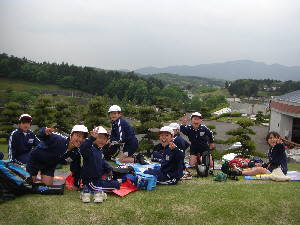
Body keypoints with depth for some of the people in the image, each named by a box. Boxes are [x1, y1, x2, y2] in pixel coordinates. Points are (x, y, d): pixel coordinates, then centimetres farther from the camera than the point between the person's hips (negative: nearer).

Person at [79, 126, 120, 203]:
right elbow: (82, 149, -45)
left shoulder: (100, 150, 7)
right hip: (89, 180, -9)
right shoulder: (90, 149, -21)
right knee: (116, 185, -14)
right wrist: (91, 138, -58)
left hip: (98, 178, 9)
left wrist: (108, 168, 6)